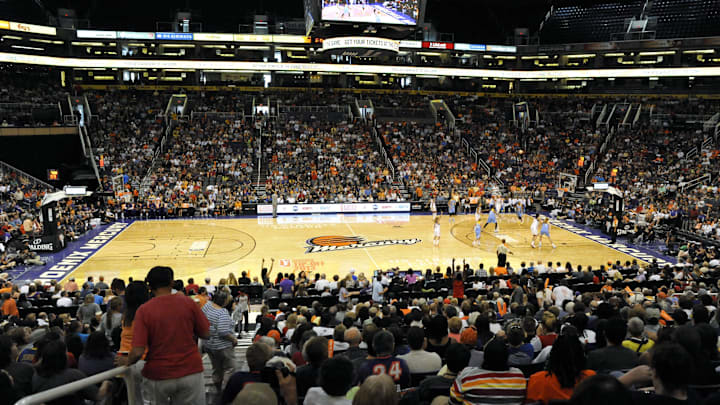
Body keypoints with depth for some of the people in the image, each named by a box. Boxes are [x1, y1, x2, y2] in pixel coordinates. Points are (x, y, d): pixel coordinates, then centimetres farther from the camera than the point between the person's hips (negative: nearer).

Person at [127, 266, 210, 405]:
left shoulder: (144, 310, -9)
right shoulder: (188, 302, -6)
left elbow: (138, 352, -14)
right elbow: (206, 334, -1)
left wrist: (127, 362, 6)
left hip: (158, 375, 0)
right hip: (190, 371, 1)